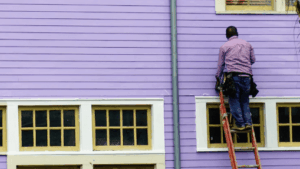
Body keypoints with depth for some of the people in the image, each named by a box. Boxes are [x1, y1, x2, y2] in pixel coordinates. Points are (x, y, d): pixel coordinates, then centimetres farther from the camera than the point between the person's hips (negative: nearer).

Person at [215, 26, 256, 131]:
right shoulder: (247, 44, 17)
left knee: (234, 101, -1)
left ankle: (240, 124, -8)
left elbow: (220, 64, 9)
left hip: (233, 75, -3)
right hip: (246, 76, 3)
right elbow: (253, 60, 21)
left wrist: (218, 77, 22)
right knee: (245, 101, 9)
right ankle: (248, 122, -4)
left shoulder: (224, 47, 8)